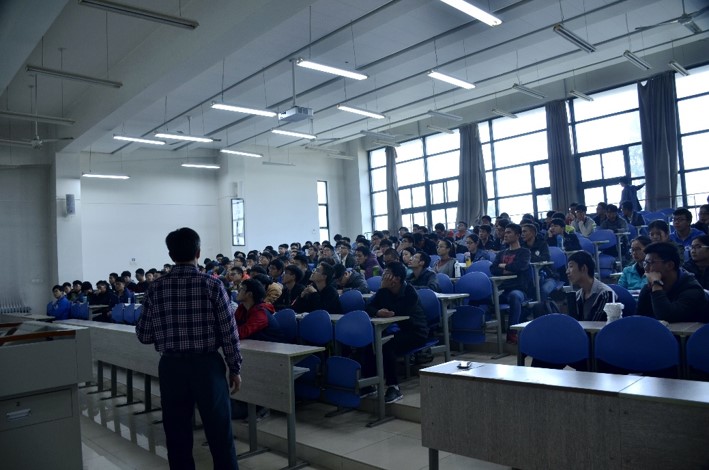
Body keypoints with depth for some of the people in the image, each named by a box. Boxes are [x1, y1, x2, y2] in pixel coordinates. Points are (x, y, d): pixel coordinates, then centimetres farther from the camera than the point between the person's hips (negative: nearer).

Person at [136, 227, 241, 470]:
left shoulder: (156, 288, -2)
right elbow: (229, 332, -8)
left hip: (171, 366, 2)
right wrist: (235, 368, 3)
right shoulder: (212, 285, -8)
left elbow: (143, 335, 3)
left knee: (177, 436, 14)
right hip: (207, 365, -2)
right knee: (220, 434, 9)